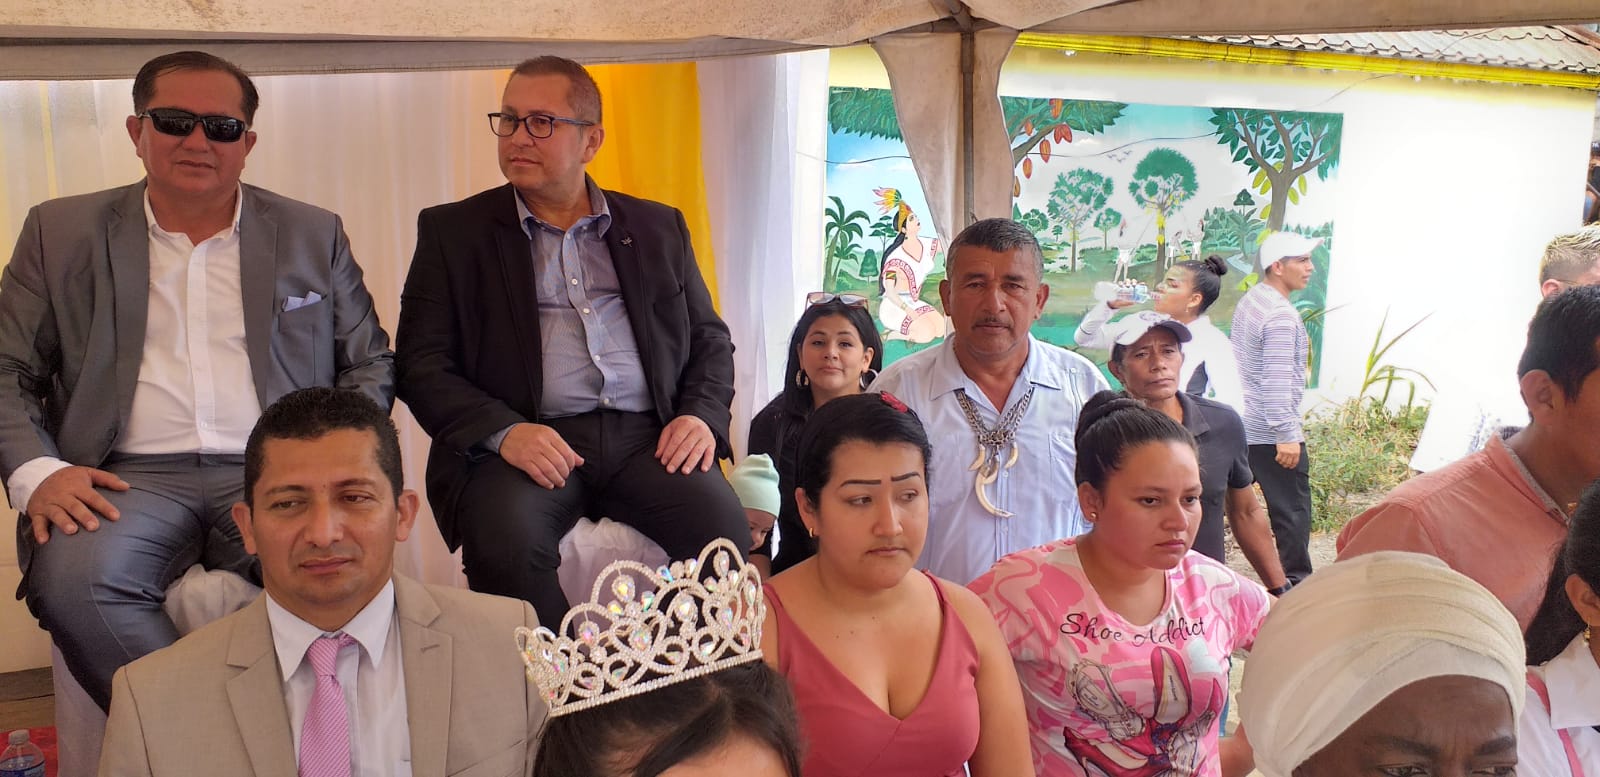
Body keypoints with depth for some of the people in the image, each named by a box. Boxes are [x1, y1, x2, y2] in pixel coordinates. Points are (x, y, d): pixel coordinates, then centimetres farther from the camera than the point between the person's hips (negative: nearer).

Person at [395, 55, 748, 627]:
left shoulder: (658, 227, 19)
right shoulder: (452, 231, 12)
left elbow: (709, 337, 21)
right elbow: (420, 363, 4)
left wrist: (702, 413, -2)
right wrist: (503, 431, -14)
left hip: (647, 436, 2)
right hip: (524, 443, -1)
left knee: (723, 521, -27)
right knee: (505, 537, -33)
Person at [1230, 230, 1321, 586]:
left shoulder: (1249, 300, 11)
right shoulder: (1281, 316, -19)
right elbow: (1277, 381, -23)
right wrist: (1287, 436, -23)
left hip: (1244, 426, 10)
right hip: (1272, 434, -9)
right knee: (1293, 509, 1)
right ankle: (1295, 580, 10)